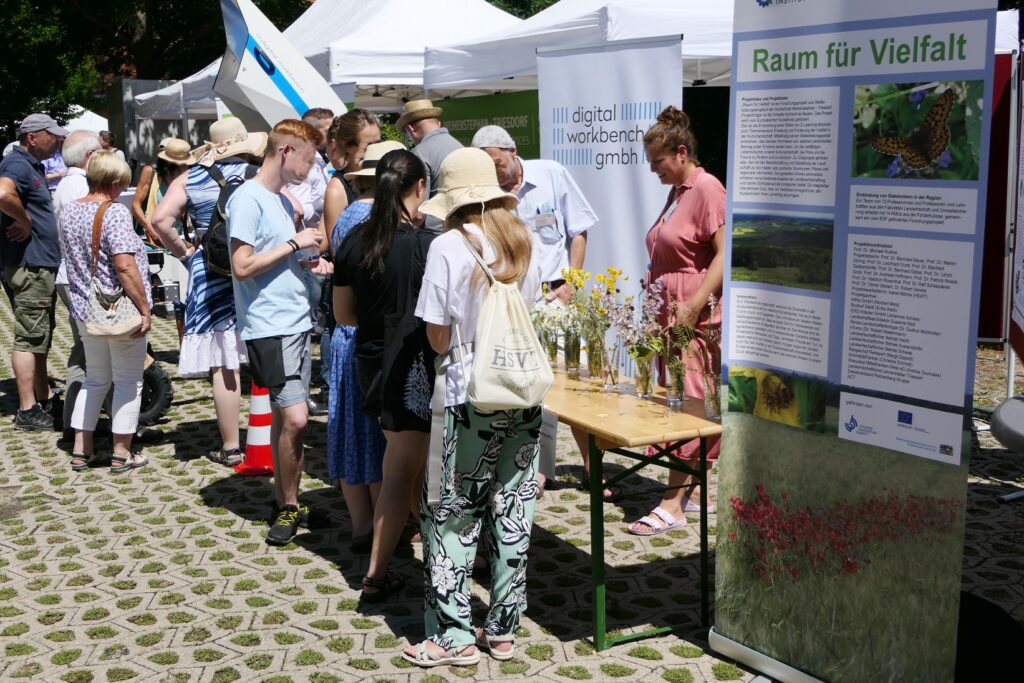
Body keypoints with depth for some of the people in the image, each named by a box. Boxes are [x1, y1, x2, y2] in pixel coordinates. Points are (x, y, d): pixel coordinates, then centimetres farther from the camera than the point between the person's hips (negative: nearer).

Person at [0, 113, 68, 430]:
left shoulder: (33, 166, 17)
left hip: (42, 265, 11)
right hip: (28, 265, -11)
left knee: (40, 336, 18)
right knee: (29, 338, -6)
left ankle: (45, 399, 29)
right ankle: (27, 411, -2)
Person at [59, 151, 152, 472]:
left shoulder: (68, 211, 6)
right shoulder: (115, 212, -18)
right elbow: (125, 266, -25)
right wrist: (144, 308, -19)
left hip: (86, 312, 7)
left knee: (95, 379, 20)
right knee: (128, 381, 8)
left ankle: (81, 450, 22)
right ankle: (122, 453, 15)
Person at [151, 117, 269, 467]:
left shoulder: (190, 180, 3)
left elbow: (161, 218, -8)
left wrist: (183, 251, 5)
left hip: (209, 273, 0)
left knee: (224, 365, 3)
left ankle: (230, 447, 9)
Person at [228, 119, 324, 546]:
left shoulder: (279, 199, 16)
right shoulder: (248, 199, -11)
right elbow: (243, 266, -18)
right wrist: (294, 243, -13)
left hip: (296, 322, 9)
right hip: (269, 327, -9)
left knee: (284, 416, 13)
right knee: (294, 417, -11)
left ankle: (285, 500, 21)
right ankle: (288, 505, 3)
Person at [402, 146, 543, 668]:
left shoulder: (448, 248, -12)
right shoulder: (529, 243, 3)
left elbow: (439, 339, -8)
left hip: (472, 396, -5)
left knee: (453, 517, 7)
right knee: (513, 513, 12)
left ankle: (454, 636, 12)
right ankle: (503, 629, 20)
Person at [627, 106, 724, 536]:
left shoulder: (707, 189, -12)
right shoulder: (676, 193, 17)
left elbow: (725, 254, -19)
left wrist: (693, 306, -24)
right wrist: (649, 281, 13)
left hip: (697, 318, -10)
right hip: (670, 314, 10)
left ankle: (673, 504, -3)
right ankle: (693, 491, 20)